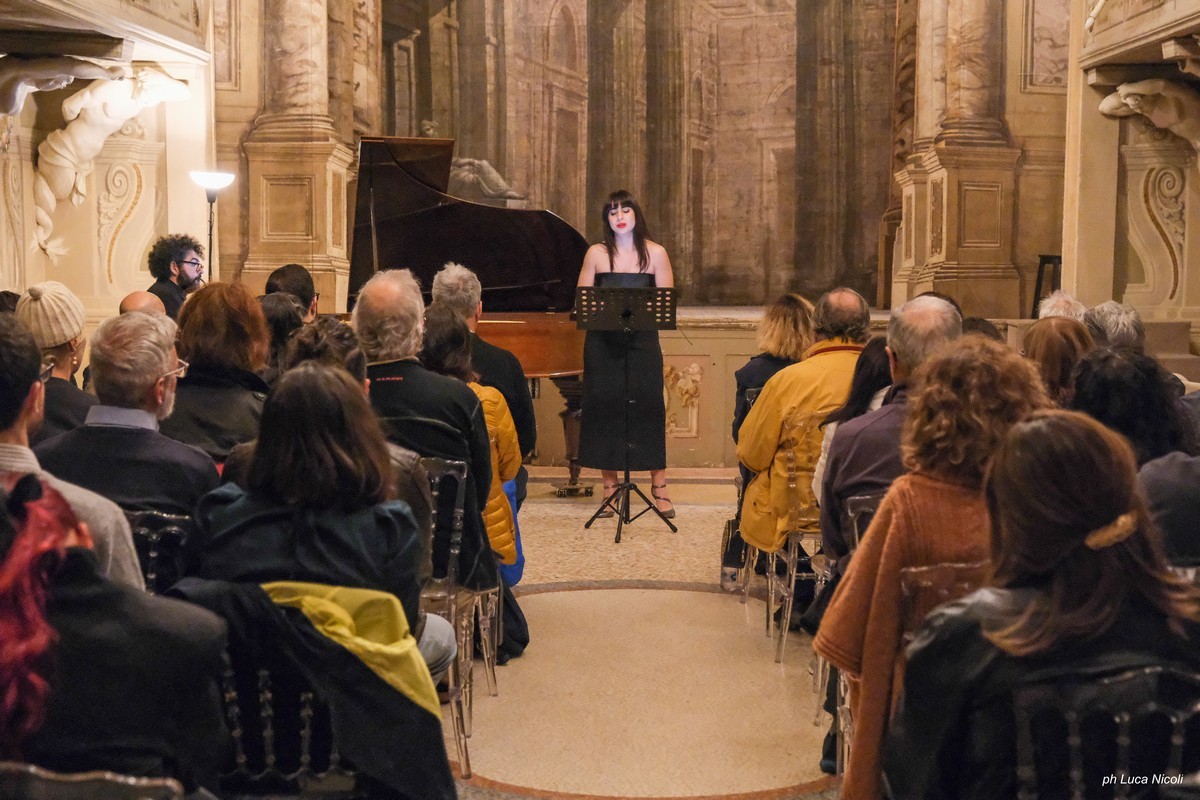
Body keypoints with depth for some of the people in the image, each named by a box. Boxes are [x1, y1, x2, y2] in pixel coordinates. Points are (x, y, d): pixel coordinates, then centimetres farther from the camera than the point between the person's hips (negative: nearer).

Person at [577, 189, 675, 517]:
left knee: (648, 408, -5)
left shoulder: (655, 253, 5)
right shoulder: (597, 254, 7)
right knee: (604, 409, 0)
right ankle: (609, 488, 9)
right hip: (603, 343, 1)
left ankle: (659, 489, 3)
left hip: (642, 341, -1)